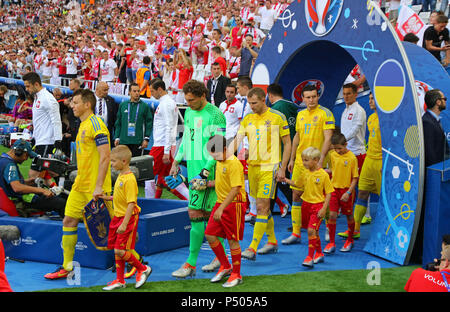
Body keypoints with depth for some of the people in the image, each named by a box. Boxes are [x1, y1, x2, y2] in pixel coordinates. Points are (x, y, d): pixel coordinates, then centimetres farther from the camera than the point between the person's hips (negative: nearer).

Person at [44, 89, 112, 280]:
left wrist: (99, 187, -23)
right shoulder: (83, 125, 15)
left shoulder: (96, 124, -14)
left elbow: (105, 157, -20)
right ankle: (66, 267, 14)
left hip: (94, 187, -9)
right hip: (80, 185, 9)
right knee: (69, 221, 7)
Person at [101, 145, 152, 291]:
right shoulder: (120, 176, 9)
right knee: (117, 250, 12)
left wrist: (124, 224, -26)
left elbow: (131, 203, -23)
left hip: (128, 218, -9)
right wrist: (108, 198, 14)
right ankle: (120, 280, 22)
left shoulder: (129, 179, -20)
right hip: (118, 217, 9)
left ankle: (143, 269, 8)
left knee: (120, 250, -11)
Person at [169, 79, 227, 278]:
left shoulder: (215, 115, -12)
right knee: (209, 214, 11)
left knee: (196, 214, -9)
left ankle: (191, 264, -4)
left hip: (207, 170, -8)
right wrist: (177, 161, 20)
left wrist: (205, 172, -19)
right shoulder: (188, 112, 13)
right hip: (192, 166, 8)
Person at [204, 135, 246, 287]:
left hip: (234, 205, -8)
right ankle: (225, 266, 21)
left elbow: (235, 189, -26)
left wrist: (221, 208, -31)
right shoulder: (219, 162, 10)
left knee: (232, 240, 0)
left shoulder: (234, 164, -19)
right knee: (210, 235, 4)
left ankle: (236, 275, 14)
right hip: (220, 203, 9)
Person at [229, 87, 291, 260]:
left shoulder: (277, 117, -5)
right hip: (252, 166, 6)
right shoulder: (247, 119, 8)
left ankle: (252, 248, -12)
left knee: (262, 207, -10)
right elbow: (237, 141, 2)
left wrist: (282, 168, -8)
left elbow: (287, 144, -2)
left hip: (269, 167, -6)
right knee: (262, 207, 14)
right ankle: (272, 241, 29)